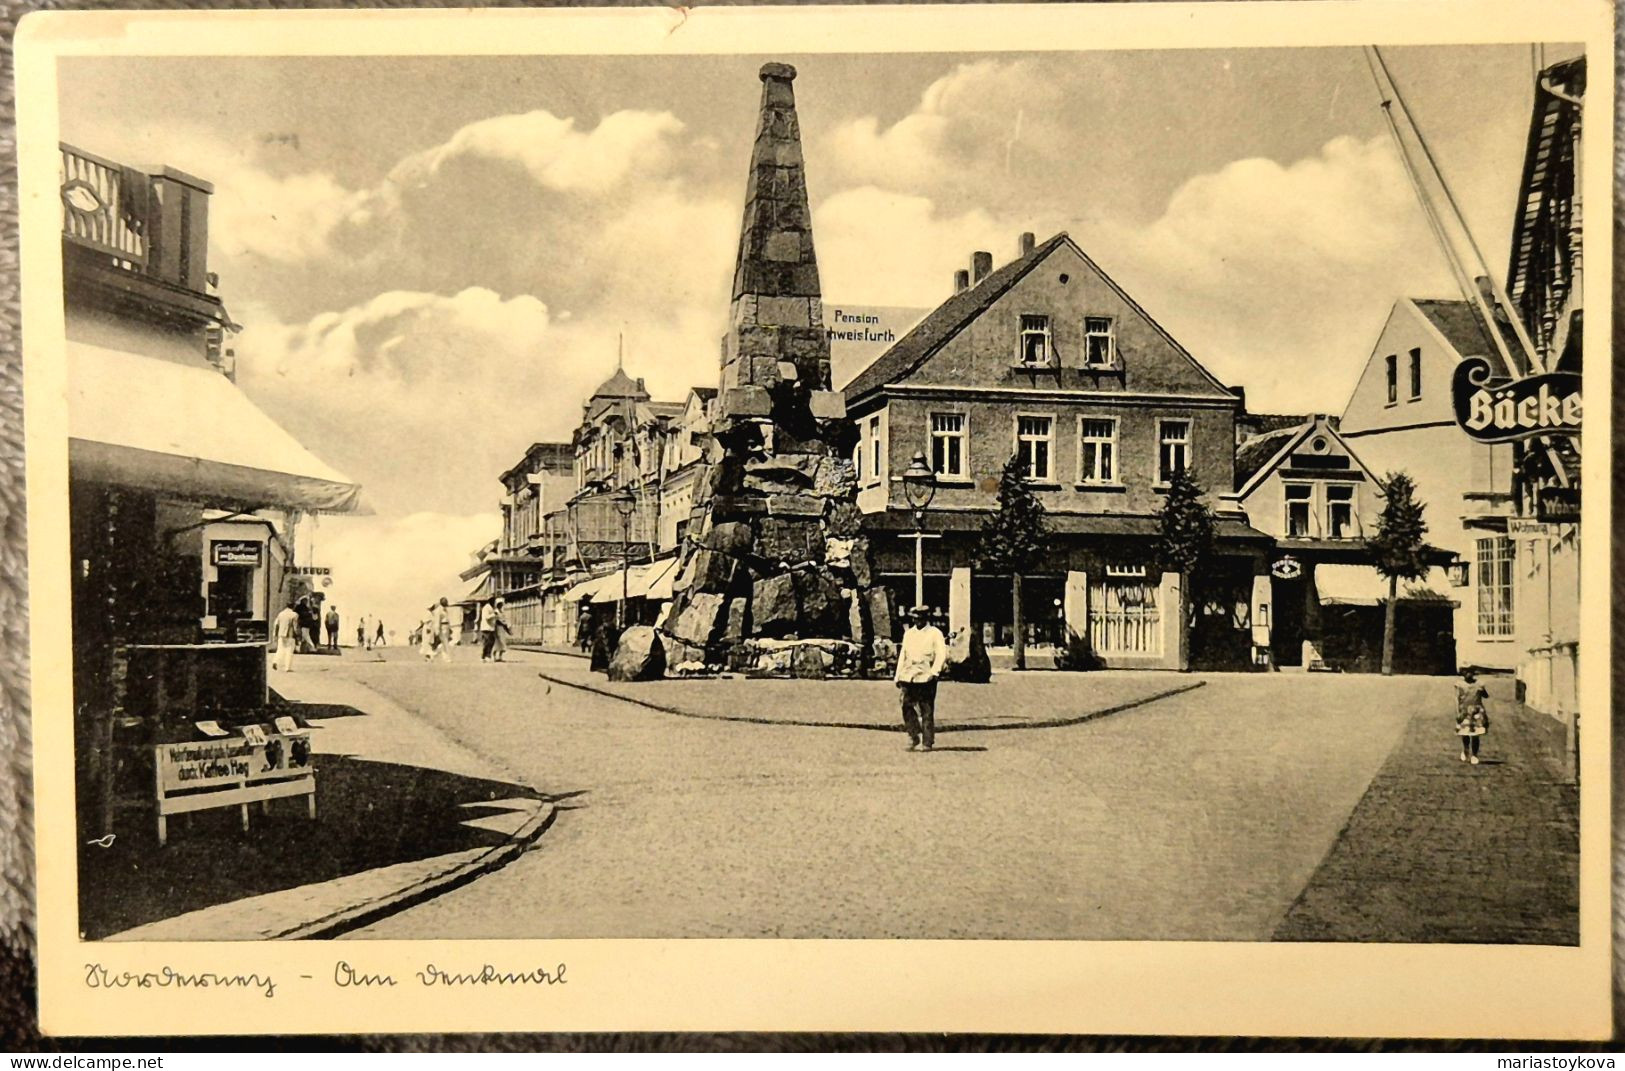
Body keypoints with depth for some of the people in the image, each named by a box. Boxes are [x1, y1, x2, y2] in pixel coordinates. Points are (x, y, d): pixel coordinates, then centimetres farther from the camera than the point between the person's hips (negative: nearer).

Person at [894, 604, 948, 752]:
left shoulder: (935, 633, 1)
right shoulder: (908, 633, 17)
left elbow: (942, 655, -7)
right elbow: (902, 654, 19)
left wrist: (934, 673, -18)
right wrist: (898, 676, 14)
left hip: (926, 677, -5)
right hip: (908, 677, 5)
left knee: (927, 711, -2)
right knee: (907, 706, -1)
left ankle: (926, 742, 3)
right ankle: (914, 737, 13)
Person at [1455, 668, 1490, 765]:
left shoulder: (1478, 684, 4)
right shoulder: (1460, 685, 0)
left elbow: (1486, 696, 10)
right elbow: (1457, 699, -2)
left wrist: (1482, 691, -12)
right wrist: (1458, 712, -8)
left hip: (1476, 713, 1)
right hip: (1464, 712, -1)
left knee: (1475, 735, -2)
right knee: (1465, 735, 5)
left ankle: (1474, 756, 11)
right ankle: (1465, 752, 32)